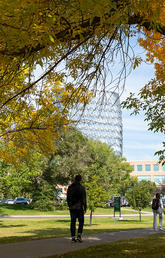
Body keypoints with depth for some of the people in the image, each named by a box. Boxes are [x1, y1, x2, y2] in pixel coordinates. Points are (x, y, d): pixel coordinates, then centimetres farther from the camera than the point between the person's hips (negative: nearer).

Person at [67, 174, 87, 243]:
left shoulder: (70, 187, 6)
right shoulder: (82, 188, -8)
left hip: (72, 208, 4)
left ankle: (73, 237, 5)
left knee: (73, 222, 6)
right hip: (79, 207, -4)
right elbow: (84, 199, -8)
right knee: (81, 222, 9)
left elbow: (68, 198, 11)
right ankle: (79, 235, -4)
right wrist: (85, 208, -3)